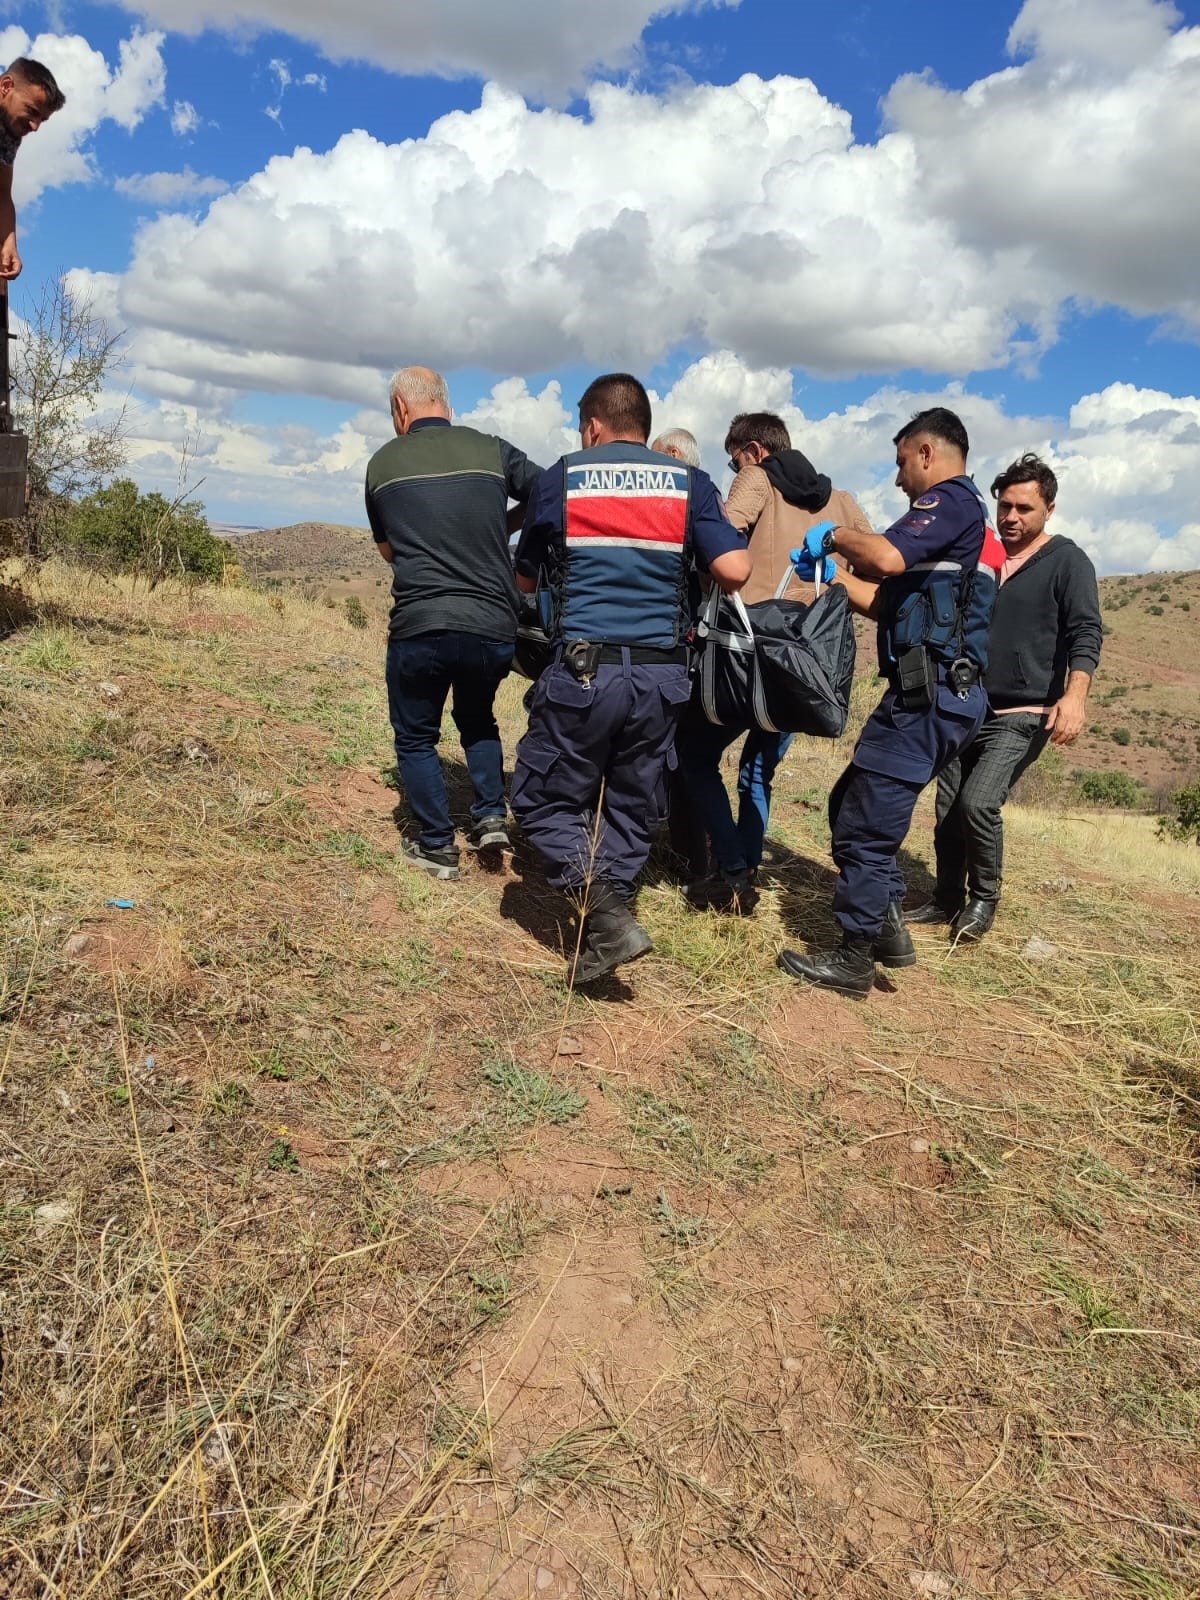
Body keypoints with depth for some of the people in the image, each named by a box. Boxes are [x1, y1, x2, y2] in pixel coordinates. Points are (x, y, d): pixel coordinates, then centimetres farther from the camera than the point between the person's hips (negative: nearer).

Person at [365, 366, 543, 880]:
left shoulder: (383, 462, 5)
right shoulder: (491, 450, 4)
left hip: (418, 628, -2)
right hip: (494, 628, 2)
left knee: (416, 737, 18)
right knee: (477, 719, 28)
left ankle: (437, 846, 19)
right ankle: (491, 815, 16)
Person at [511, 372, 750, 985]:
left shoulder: (560, 479, 5)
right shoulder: (690, 482, 7)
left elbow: (525, 578, 15)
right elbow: (736, 571, -5)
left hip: (583, 670, -3)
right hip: (661, 675, 3)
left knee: (541, 800, 11)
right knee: (630, 809, 16)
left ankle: (606, 916, -6)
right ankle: (601, 942, 19)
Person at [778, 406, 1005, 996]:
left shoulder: (951, 501, -7)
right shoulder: (964, 518, 25)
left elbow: (888, 557, -26)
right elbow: (893, 604, 25)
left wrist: (835, 536, -8)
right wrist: (833, 573, 23)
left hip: (928, 694, -10)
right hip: (937, 695, 10)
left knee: (866, 821, -5)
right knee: (850, 804, 17)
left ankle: (854, 959, 5)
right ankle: (887, 927, 20)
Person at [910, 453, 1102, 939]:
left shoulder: (1067, 562, -3)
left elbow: (1086, 633, -14)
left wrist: (1075, 694, -29)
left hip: (1023, 716, -6)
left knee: (978, 802, -19)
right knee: (948, 809, 5)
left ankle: (984, 900, 2)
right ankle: (947, 900, 22)